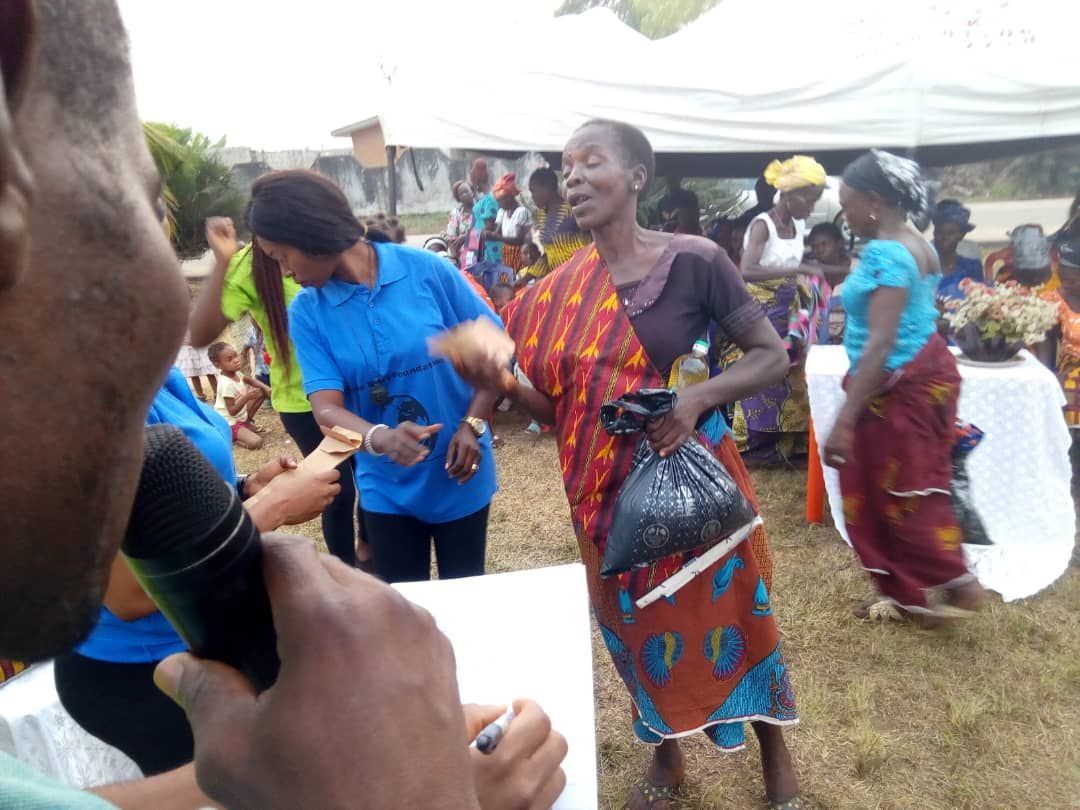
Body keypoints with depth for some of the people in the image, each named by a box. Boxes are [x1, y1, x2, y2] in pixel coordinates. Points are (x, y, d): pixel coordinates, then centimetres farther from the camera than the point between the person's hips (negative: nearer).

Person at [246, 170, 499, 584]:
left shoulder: (426, 269, -14)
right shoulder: (306, 312, -7)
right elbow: (326, 408, -16)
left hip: (459, 476, -1)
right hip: (387, 489, 2)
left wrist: (472, 425, -17)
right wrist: (380, 438, -36)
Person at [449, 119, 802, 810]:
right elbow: (557, 406, 1)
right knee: (639, 625, 18)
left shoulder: (694, 261, -12)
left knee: (727, 612, 13)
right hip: (608, 492, 3)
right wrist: (501, 383, -18)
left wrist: (700, 397, -23)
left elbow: (773, 355, -6)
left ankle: (774, 751, 42)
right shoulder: (560, 291, -2)